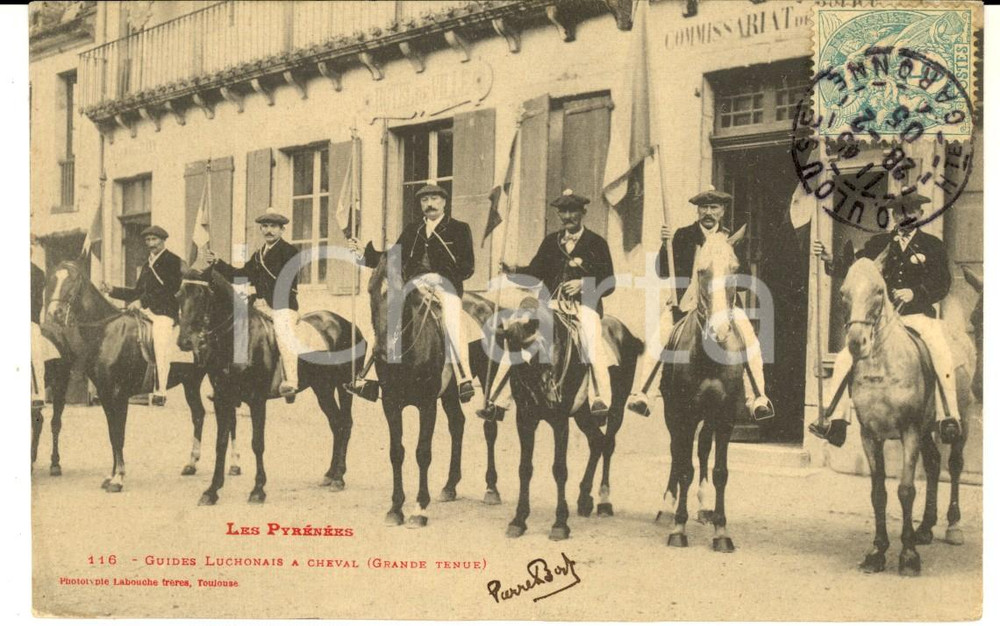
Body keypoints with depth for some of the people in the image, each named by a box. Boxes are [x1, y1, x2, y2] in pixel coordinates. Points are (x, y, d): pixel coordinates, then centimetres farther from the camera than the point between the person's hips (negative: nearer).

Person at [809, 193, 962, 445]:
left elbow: (943, 283, -1)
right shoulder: (879, 243, 12)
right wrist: (830, 260, -12)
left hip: (919, 314, -2)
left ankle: (950, 417, -12)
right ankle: (835, 417, 0)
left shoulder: (932, 246, 6)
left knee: (943, 358, -28)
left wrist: (915, 293, -17)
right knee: (844, 360, -10)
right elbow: (854, 268, 7)